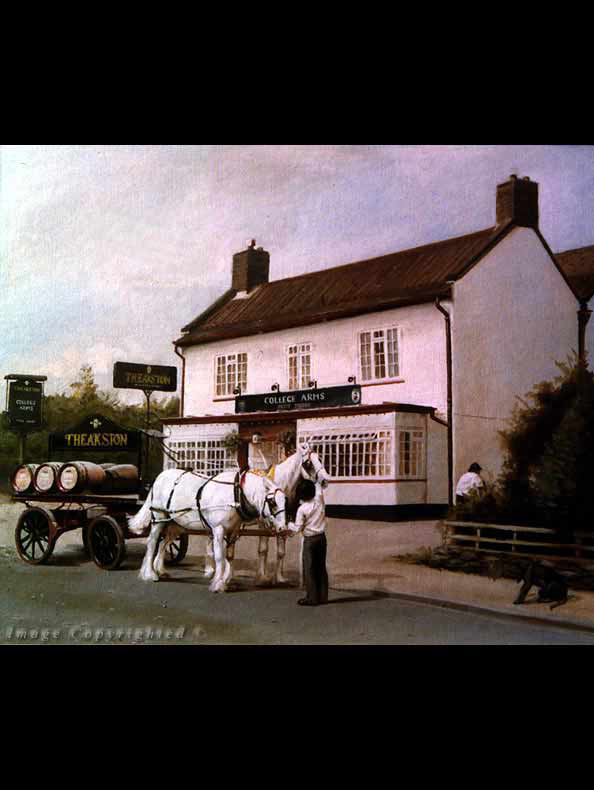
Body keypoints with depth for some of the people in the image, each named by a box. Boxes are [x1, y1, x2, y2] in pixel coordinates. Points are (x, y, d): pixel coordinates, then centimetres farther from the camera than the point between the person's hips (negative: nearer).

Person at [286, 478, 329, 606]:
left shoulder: (302, 509, -15)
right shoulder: (319, 500, -4)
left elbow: (297, 528, -9)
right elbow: (318, 487, 18)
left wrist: (288, 525, 8)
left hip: (310, 540, -6)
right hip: (322, 538, 6)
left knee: (309, 569, 1)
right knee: (321, 567, 12)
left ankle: (312, 598, 0)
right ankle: (323, 596, 16)